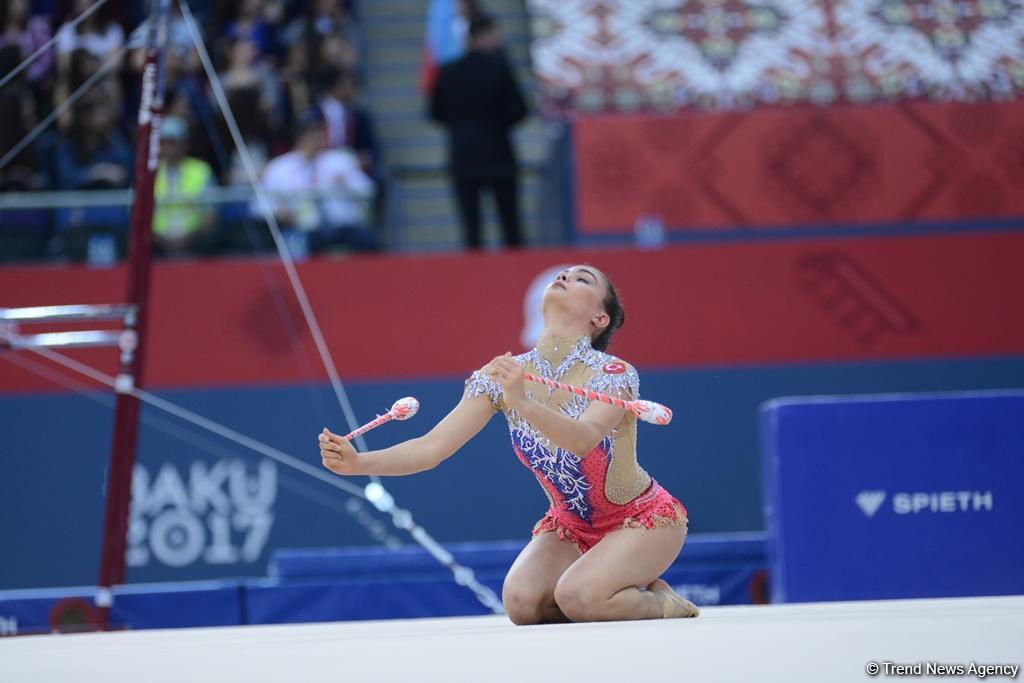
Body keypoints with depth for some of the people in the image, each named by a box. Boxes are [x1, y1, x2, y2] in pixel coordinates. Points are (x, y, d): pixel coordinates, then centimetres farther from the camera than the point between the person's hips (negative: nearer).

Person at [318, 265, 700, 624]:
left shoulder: (614, 374, -23)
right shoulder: (504, 376, -9)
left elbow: (584, 440, -43)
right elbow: (432, 448, -15)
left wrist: (523, 403, -60)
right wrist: (357, 463, -31)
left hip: (642, 518, -5)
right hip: (572, 524, 5)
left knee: (578, 596, -31)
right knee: (522, 603, -22)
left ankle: (660, 601, 0)